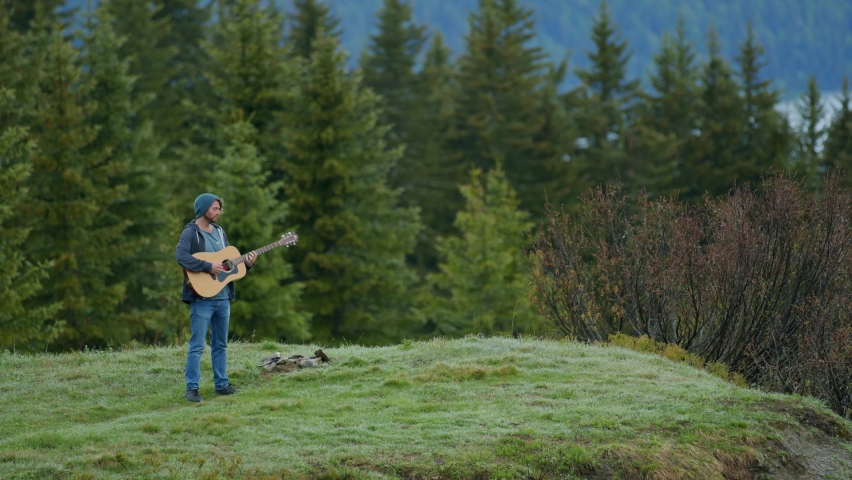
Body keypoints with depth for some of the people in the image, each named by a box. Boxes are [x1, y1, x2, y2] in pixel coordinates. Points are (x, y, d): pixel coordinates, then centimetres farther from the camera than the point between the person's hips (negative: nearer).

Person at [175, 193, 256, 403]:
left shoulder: (219, 232, 15)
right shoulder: (191, 232, -7)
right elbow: (181, 256, -24)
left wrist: (246, 264, 2)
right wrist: (208, 267, -25)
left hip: (223, 297, 7)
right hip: (202, 297, -7)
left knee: (220, 344, 12)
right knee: (197, 345, -7)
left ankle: (221, 384, 19)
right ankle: (191, 388, -5)